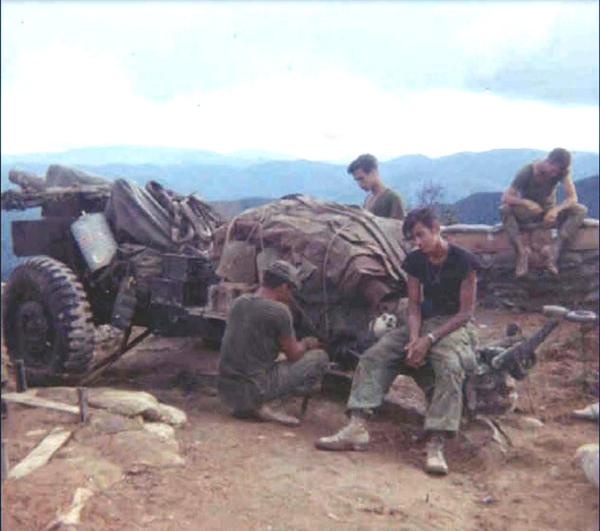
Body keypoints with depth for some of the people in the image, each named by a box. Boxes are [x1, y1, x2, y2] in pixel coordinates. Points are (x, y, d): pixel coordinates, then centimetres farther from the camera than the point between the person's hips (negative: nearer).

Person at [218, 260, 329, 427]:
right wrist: (306, 344, 20)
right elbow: (293, 355, -2)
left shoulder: (240, 302, 9)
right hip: (252, 390, -8)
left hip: (224, 388, 8)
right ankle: (261, 405, -4)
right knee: (320, 357, -1)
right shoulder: (278, 310, -13)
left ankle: (243, 406, 11)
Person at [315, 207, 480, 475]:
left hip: (455, 324, -5)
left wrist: (430, 339, -20)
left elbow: (466, 312, -12)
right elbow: (413, 305, 5)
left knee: (450, 368, -37)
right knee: (374, 355, -15)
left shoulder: (463, 261, -11)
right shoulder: (415, 261, 5)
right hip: (424, 321, 5)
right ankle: (357, 428, -23)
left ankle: (436, 445, -38)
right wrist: (414, 339, -14)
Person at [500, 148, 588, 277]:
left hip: (549, 211, 2)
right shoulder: (526, 172, -20)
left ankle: (556, 250, -35)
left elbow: (572, 197, -17)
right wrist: (527, 203, -42)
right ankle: (522, 250, -40)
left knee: (581, 210, -24)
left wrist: (556, 209, -38)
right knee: (504, 209, -34)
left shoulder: (562, 172, -11)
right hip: (528, 213, -2)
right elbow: (505, 197, -25)